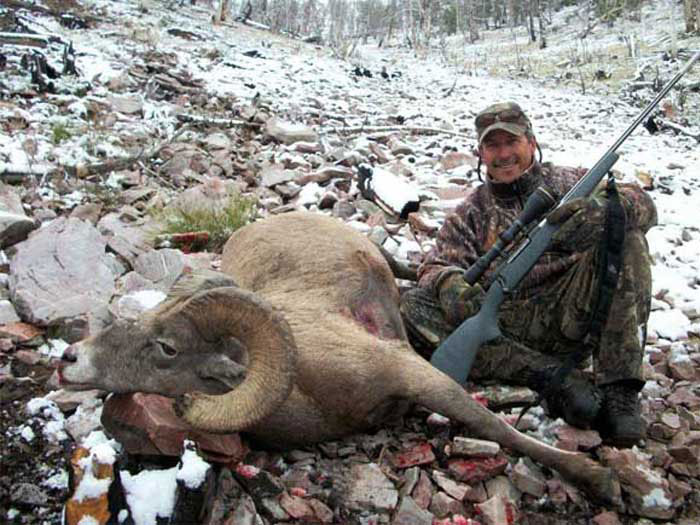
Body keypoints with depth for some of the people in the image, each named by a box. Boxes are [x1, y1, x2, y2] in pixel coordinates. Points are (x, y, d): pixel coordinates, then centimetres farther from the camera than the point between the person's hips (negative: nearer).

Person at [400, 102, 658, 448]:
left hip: (569, 315, -1)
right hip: (504, 329, 1)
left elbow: (642, 202, 2)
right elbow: (437, 266, 4)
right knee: (412, 307, -21)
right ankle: (553, 375, -27)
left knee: (621, 227, -22)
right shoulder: (469, 214, 19)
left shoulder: (567, 183, 16)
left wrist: (600, 208, -23)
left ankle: (619, 392, -26)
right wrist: (450, 285, -23)